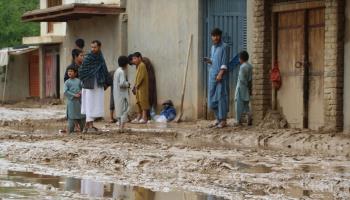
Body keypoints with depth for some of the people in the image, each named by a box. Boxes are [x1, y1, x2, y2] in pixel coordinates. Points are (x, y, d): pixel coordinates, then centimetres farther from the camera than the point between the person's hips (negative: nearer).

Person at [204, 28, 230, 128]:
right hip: (212, 75, 7)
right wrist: (209, 61, 3)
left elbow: (224, 62, -11)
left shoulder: (224, 47, -5)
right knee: (212, 99, 6)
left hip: (221, 76, -7)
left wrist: (220, 74, -19)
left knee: (221, 97, -6)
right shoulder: (213, 47, 17)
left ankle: (223, 120, -3)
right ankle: (218, 119, 14)